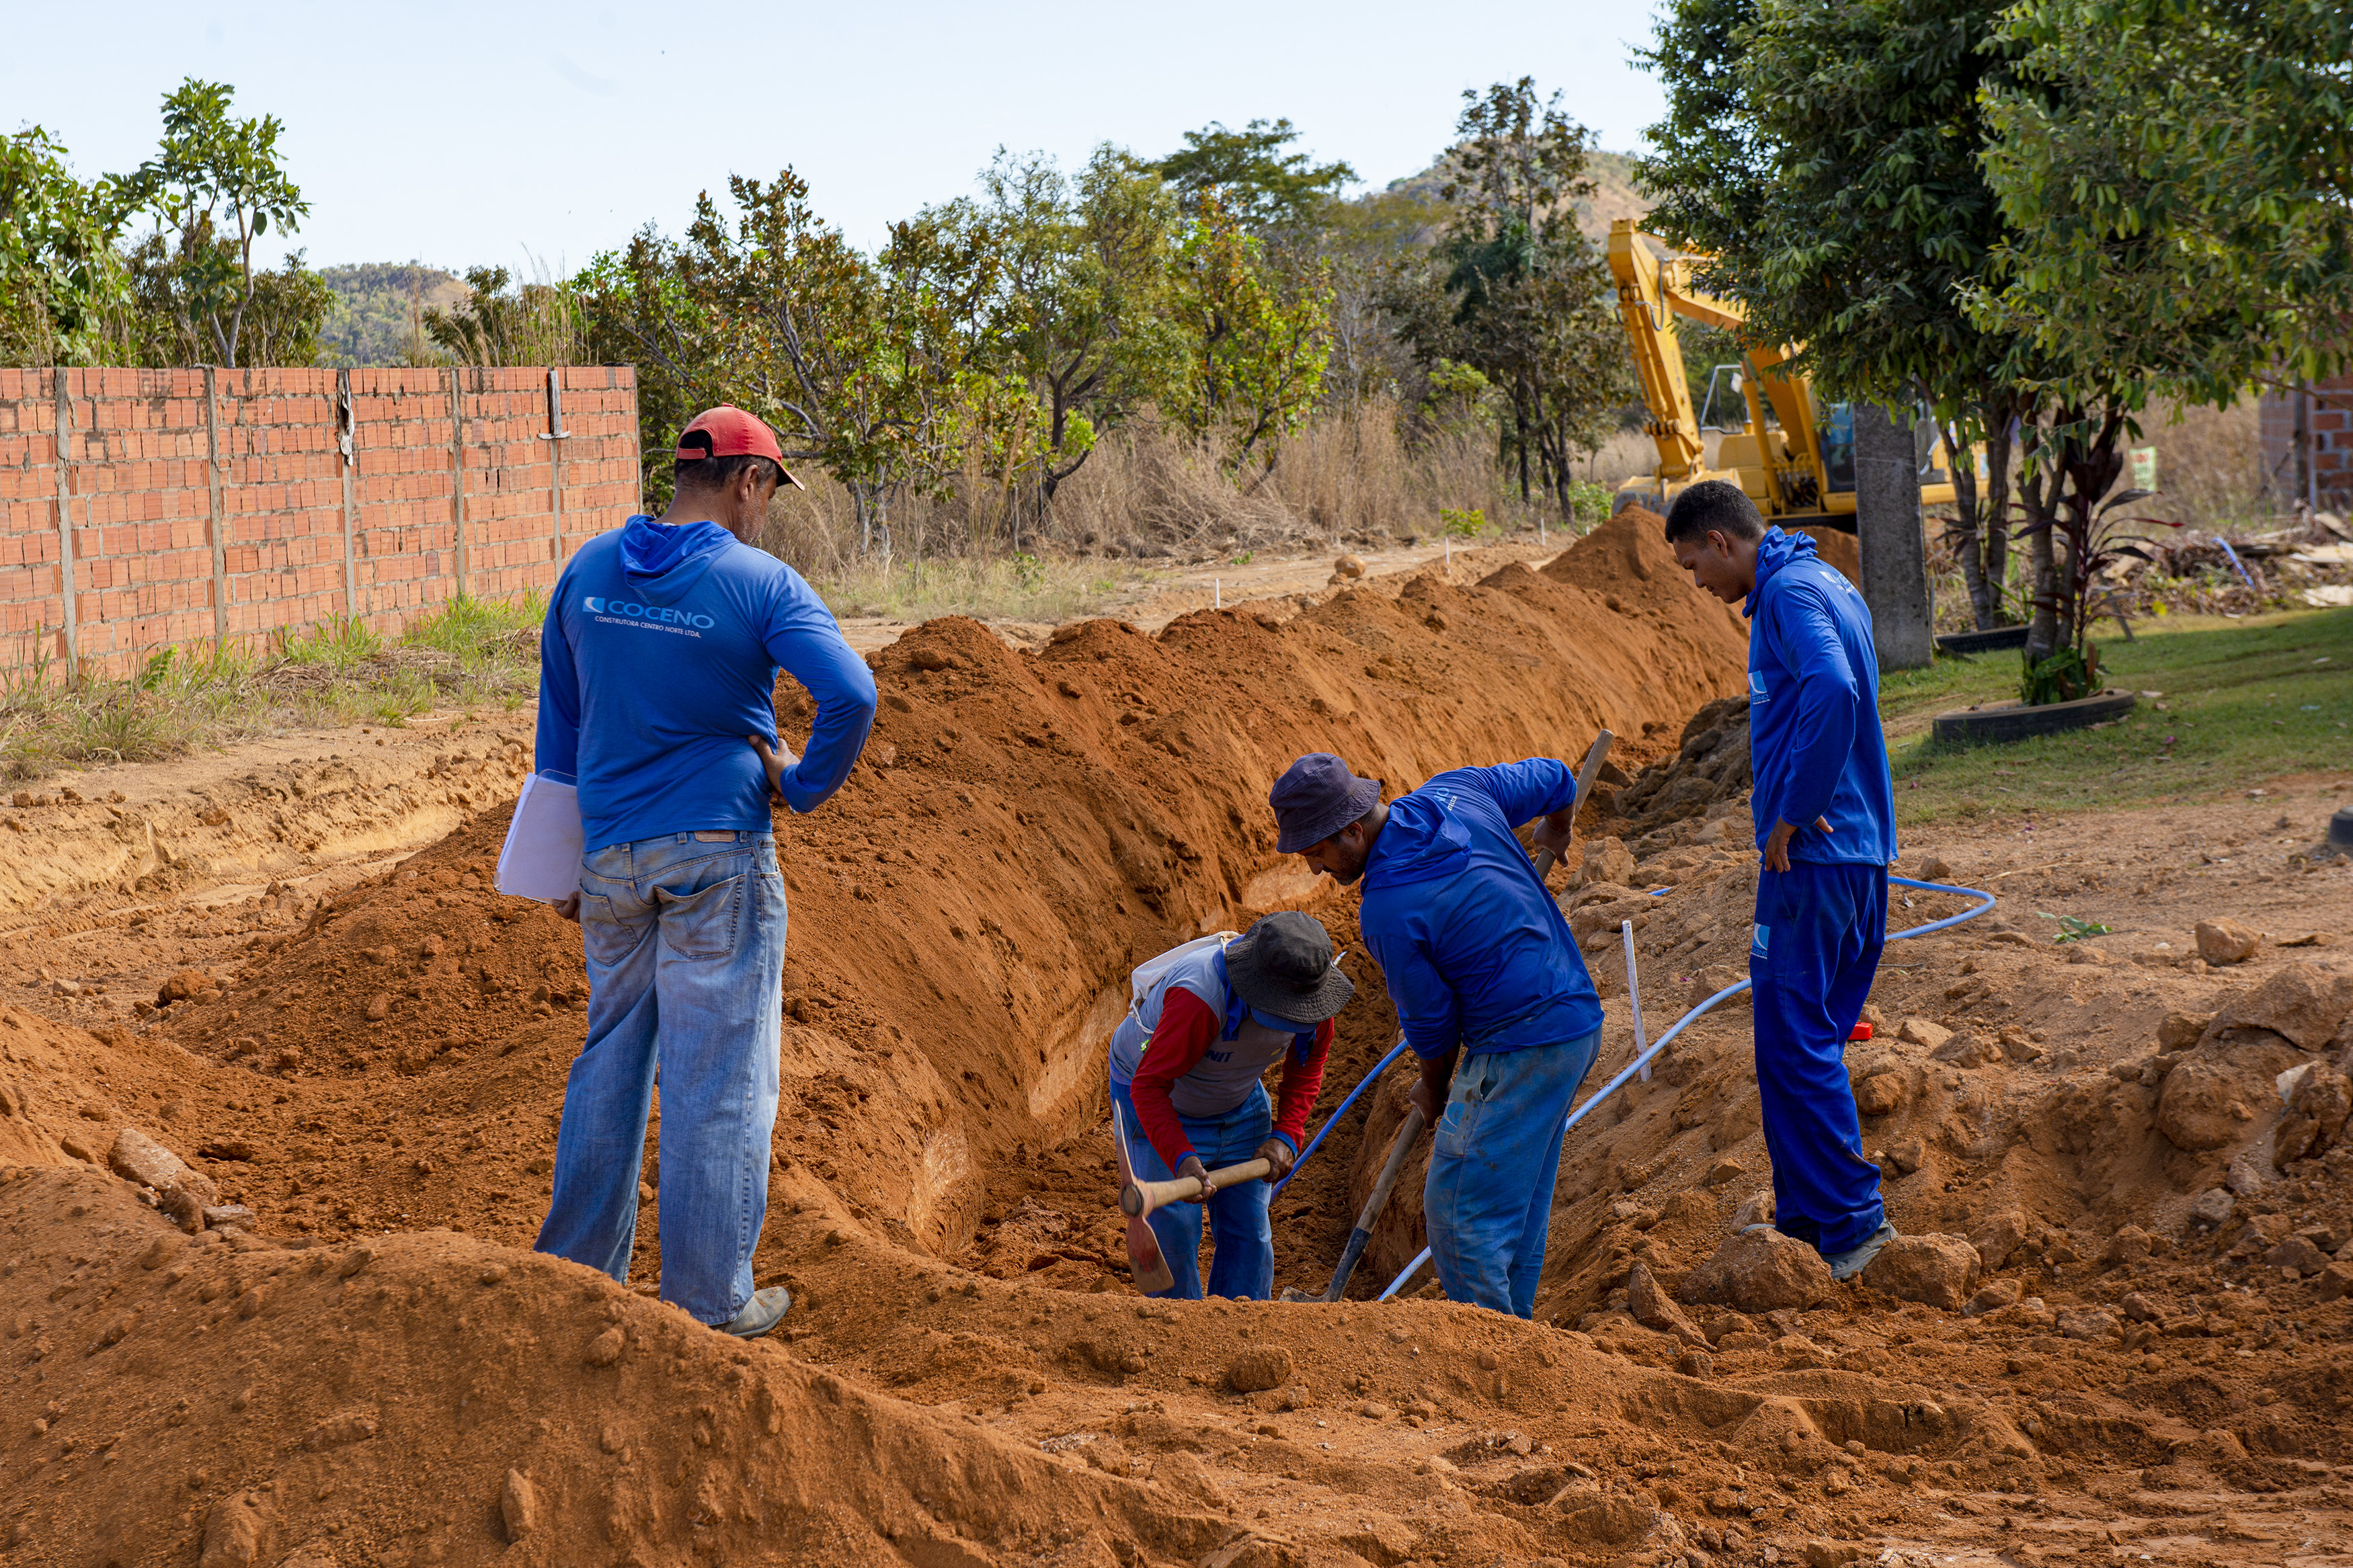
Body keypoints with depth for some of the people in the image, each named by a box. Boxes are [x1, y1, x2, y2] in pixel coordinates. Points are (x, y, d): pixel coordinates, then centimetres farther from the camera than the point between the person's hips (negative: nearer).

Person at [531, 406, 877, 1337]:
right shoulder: (761, 584, -11)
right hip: (717, 856, -5)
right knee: (720, 1075, 2)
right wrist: (806, 786, -5)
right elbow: (850, 695, -23)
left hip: (611, 857, 5)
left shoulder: (590, 570, 6)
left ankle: (578, 1267, 25)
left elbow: (559, 718, 13)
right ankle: (709, 1300, 6)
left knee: (612, 1058, 18)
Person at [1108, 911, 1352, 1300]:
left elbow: (1307, 1065, -4)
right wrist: (1182, 1159, -49)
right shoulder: (1199, 997, -42)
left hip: (1238, 1100, 5)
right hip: (1159, 1100, -5)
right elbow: (1148, 1086, -37)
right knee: (1173, 1230, -9)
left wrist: (1286, 1136, -17)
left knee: (1248, 1230, 4)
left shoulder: (1310, 986, -22)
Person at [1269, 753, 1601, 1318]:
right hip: (1575, 1022, 10)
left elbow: (1431, 1019, -7)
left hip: (1518, 1051, -10)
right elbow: (1554, 778, 17)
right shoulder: (1455, 793, 1)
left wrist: (1434, 1089, 14)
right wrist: (1554, 834, 40)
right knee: (1518, 1209, 17)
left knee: (1458, 1213, -5)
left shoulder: (1386, 912, -20)